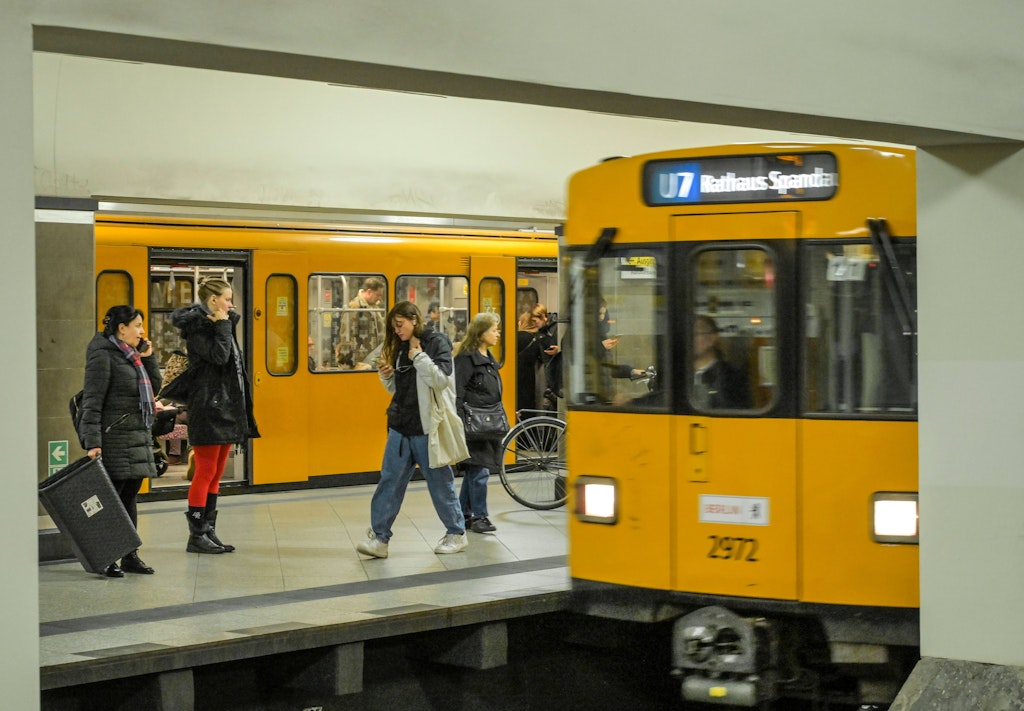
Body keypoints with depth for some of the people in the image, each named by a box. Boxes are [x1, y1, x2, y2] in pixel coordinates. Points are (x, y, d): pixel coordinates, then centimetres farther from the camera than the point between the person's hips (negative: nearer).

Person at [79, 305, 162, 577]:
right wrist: (92, 443, -21)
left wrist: (148, 358, 6)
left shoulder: (132, 355, 15)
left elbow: (154, 388, 18)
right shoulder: (103, 355, -11)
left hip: (138, 437, 9)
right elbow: (92, 402, -16)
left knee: (130, 496, 12)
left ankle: (130, 556, 17)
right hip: (115, 437, -9)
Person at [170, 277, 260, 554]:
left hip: (226, 407, 10)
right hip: (208, 407, -10)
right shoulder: (197, 327, -10)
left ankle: (209, 531, 16)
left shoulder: (226, 324, 17)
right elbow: (219, 356, -21)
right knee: (205, 473, -7)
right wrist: (222, 325, -13)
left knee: (216, 475, 11)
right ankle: (196, 536, -2)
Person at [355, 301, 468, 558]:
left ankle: (457, 534, 20)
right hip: (400, 427, 6)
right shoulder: (400, 347, 11)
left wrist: (418, 356, -20)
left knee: (439, 481, 5)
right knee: (389, 481, 1)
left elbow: (441, 380, -20)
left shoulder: (437, 343, -8)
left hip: (427, 428, -6)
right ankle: (379, 536, 2)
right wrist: (386, 376, 0)